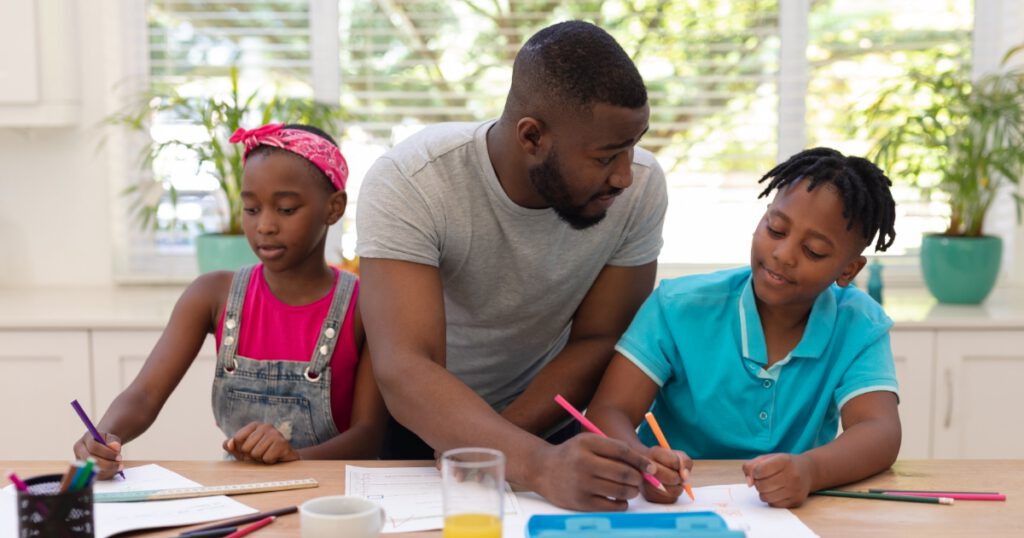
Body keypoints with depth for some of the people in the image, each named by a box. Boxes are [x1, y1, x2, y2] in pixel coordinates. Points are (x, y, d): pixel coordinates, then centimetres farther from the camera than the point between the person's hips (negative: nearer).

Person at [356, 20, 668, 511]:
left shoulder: (641, 186, -16)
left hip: (552, 428, 2)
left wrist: (486, 453, -20)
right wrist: (541, 464, -48)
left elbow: (599, 343, -9)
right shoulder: (408, 183, -26)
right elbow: (405, 373, -33)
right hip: (425, 426, -2)